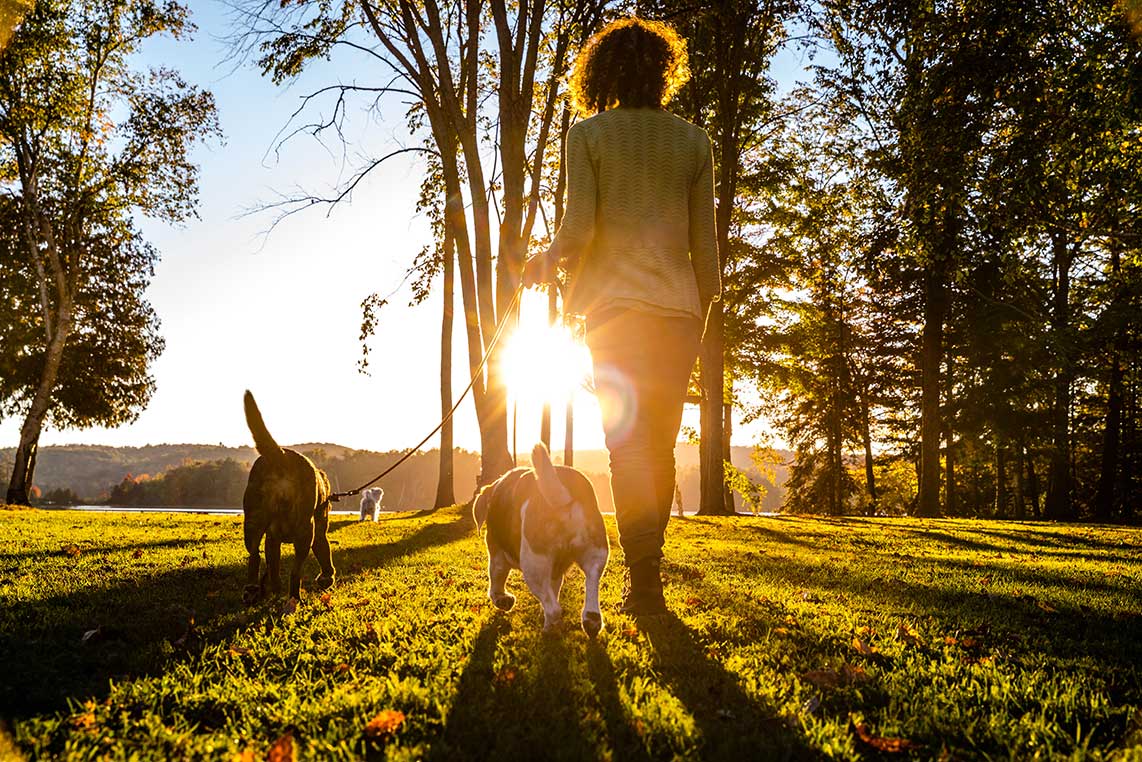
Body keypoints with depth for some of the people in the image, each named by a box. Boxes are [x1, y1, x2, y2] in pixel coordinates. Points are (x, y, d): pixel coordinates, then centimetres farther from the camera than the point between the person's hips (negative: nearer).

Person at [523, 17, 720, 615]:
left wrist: (547, 260, 13)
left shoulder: (589, 134, 3)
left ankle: (645, 585, -5)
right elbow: (705, 243, 9)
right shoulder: (693, 141, 11)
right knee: (659, 446, 11)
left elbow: (578, 229, -8)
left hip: (615, 302, -3)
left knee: (628, 444, -2)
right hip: (678, 304, 3)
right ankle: (647, 577, 17)